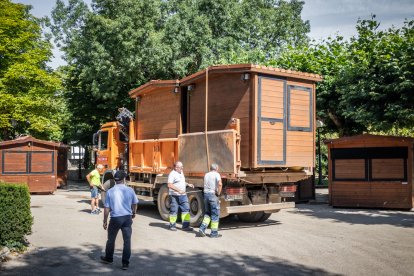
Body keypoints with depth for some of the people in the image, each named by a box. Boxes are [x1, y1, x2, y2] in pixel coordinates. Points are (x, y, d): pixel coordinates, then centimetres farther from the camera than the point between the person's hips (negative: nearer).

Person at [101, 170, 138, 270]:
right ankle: (125, 263, 9)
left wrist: (105, 221, 3)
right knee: (127, 240, 6)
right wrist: (133, 213, 29)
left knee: (111, 239, 19)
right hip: (127, 217, 1)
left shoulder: (110, 191, -7)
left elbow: (107, 208, -7)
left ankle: (108, 258, 37)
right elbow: (134, 204, 10)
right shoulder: (130, 190, -3)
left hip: (115, 218, -1)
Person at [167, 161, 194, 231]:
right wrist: (179, 190, -25)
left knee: (186, 209, 1)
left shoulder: (181, 173, 16)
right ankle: (172, 226, 16)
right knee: (174, 211, 2)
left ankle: (186, 226, 5)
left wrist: (188, 184, 12)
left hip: (183, 195, 8)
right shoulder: (172, 174, -12)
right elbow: (170, 185, -20)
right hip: (174, 195, -8)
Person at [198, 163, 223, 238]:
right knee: (215, 214, 4)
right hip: (213, 195, -6)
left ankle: (202, 229, 6)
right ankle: (214, 233, 8)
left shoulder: (206, 175, 14)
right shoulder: (216, 174, -6)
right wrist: (218, 193, -12)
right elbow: (220, 184, -23)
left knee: (208, 213, 19)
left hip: (206, 194, 6)